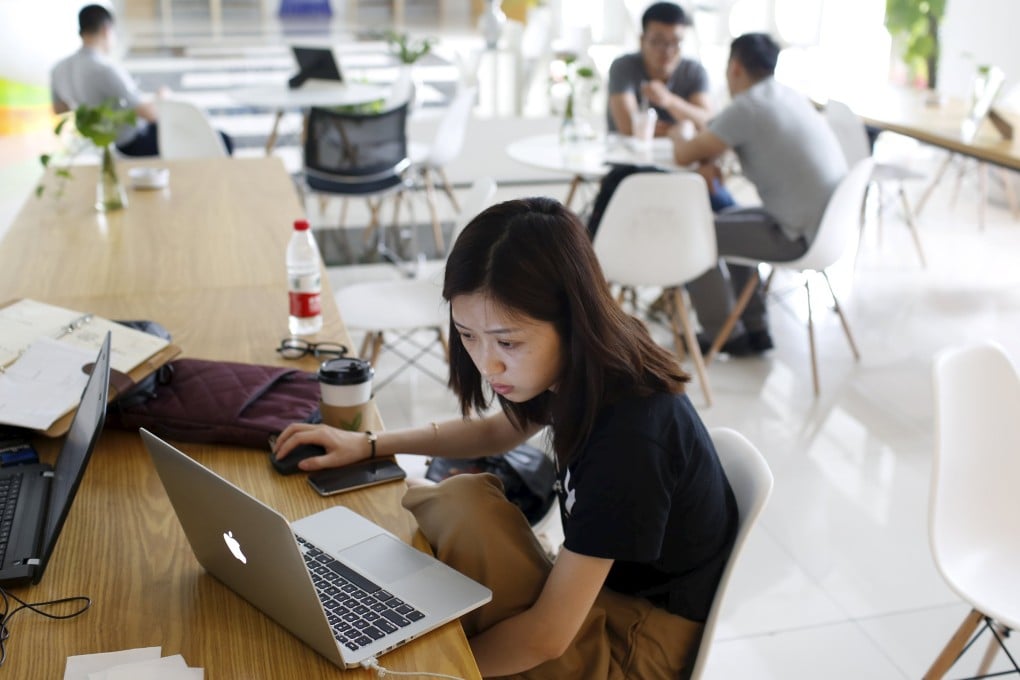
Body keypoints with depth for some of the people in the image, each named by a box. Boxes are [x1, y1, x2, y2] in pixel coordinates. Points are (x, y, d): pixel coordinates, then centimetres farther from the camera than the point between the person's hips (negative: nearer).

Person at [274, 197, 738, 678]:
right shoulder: (583, 365, -9)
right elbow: (496, 431, 15)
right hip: (595, 592, 8)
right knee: (411, 511, 0)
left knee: (466, 505, -24)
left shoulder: (629, 435, -33)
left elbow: (546, 635, -28)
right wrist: (368, 444, 6)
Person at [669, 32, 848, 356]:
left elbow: (684, 155, -11)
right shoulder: (790, 96, 10)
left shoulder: (746, 106, -15)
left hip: (803, 236, -9)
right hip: (831, 224, 9)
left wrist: (677, 137, 11)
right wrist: (708, 148, 7)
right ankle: (754, 329, 29)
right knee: (728, 222, 26)